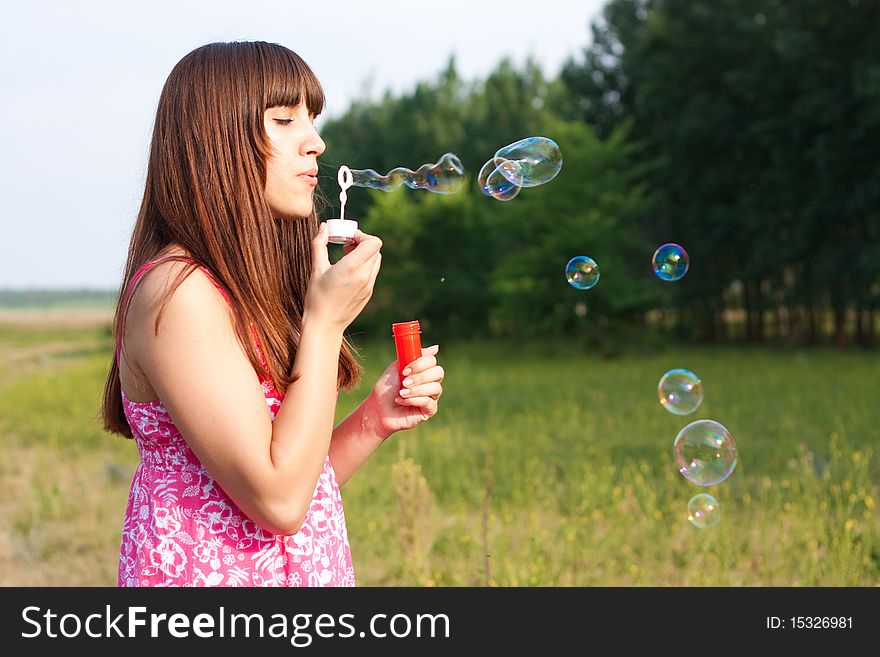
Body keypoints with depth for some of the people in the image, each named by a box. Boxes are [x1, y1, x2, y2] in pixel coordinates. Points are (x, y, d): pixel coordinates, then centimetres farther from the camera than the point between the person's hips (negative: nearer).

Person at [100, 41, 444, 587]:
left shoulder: (253, 292, 8)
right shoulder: (177, 290, -18)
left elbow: (299, 478, 9)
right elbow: (277, 500, -22)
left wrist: (376, 418, -6)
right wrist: (326, 321, -19)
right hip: (215, 571, -8)